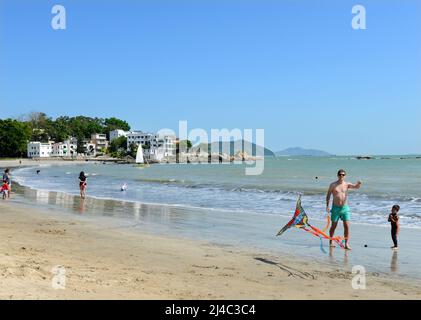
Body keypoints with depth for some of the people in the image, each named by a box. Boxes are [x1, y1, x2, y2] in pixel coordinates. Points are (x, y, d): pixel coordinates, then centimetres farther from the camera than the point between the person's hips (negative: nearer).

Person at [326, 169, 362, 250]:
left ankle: (346, 244, -4)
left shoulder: (347, 184, 4)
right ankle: (331, 241, 26)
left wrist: (358, 184, -34)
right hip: (335, 208, -1)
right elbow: (328, 195, 2)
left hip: (345, 208, 1)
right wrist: (327, 205, -7)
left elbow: (356, 187, -11)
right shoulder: (333, 185, 0)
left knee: (347, 226, -6)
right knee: (334, 226, 8)